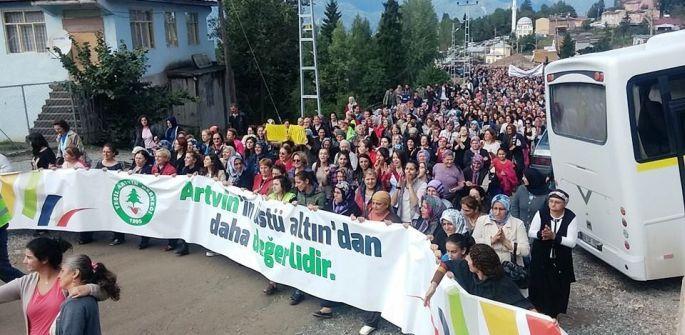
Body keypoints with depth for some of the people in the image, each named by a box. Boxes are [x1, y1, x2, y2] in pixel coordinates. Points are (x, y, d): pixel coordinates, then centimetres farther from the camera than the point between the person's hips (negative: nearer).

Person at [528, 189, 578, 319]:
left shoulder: (571, 217, -12)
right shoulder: (541, 214, -8)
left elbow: (572, 242, -15)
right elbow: (531, 233, -4)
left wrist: (554, 236, -29)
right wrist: (541, 234, -25)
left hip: (561, 261, 0)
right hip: (540, 259, 1)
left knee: (559, 289, 7)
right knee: (538, 286, 4)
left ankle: (553, 314, 27)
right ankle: (537, 312, 23)